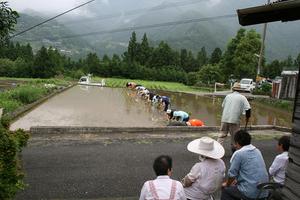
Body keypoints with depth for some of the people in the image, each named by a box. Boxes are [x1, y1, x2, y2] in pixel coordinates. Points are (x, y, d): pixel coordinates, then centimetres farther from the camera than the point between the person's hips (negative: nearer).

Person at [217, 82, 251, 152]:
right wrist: (247, 118, 8)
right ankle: (234, 149, 23)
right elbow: (248, 109, -6)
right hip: (234, 120, -3)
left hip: (224, 118, 3)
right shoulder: (242, 97, 1)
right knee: (235, 136, 11)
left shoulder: (228, 96, 11)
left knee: (222, 134, 9)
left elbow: (223, 106, 20)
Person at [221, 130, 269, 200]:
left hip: (251, 193, -7)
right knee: (236, 185, 29)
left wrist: (227, 184, 13)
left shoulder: (238, 153, -13)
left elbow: (232, 174, -6)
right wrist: (237, 180, 27)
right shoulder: (257, 151, 10)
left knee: (225, 189, 15)